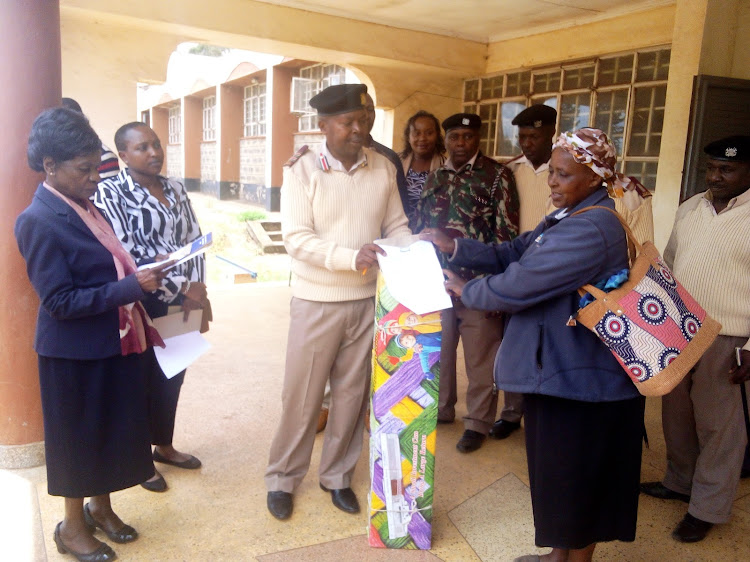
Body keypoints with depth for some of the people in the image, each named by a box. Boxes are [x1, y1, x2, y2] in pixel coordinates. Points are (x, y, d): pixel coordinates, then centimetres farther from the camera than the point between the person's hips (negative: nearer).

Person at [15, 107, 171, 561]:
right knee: (78, 436, 10)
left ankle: (101, 507, 40)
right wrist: (132, 287, -25)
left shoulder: (85, 207, 5)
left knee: (111, 429, 19)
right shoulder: (38, 221, -18)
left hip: (115, 342, 7)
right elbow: (60, 301, -22)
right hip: (76, 352, -7)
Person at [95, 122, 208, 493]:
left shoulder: (175, 190, 9)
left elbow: (194, 240, 9)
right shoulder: (110, 194, -11)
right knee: (141, 380, 8)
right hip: (141, 306, -6)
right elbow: (124, 255, -19)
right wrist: (182, 288, -19)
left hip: (182, 303, 6)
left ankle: (164, 446, 38)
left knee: (172, 376, 17)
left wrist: (197, 290, -6)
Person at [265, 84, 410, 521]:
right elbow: (297, 239, -16)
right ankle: (283, 479, 30)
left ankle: (338, 476, 34)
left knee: (353, 394, 14)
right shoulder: (302, 170, -9)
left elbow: (396, 226, 6)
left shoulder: (384, 168, 2)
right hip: (317, 301, -3)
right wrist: (352, 257, -28)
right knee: (303, 396, 9)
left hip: (369, 300, 3)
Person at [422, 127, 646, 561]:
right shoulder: (570, 217, 9)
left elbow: (520, 284, -25)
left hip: (582, 380, -10)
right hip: (562, 369, 10)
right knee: (562, 474, 22)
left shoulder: (591, 229, -25)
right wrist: (455, 246, -2)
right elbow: (514, 254, 9)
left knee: (578, 480, 10)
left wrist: (466, 290, -8)